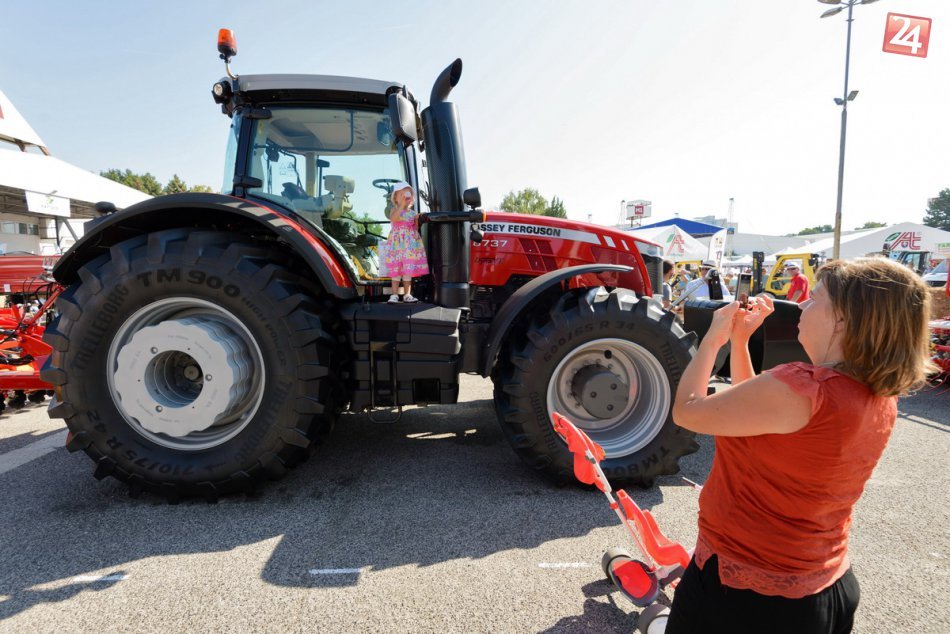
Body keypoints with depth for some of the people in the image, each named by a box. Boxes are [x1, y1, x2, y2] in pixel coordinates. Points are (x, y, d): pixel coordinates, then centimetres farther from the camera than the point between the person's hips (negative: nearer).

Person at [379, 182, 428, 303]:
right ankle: (394, 294, 6)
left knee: (408, 270, 3)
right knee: (396, 269, -1)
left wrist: (418, 219, -7)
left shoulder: (413, 213, 10)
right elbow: (393, 219, -22)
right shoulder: (394, 210, 1)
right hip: (397, 243, -3)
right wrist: (401, 205, -25)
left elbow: (417, 228, 10)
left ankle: (407, 295, 10)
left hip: (410, 244, 3)